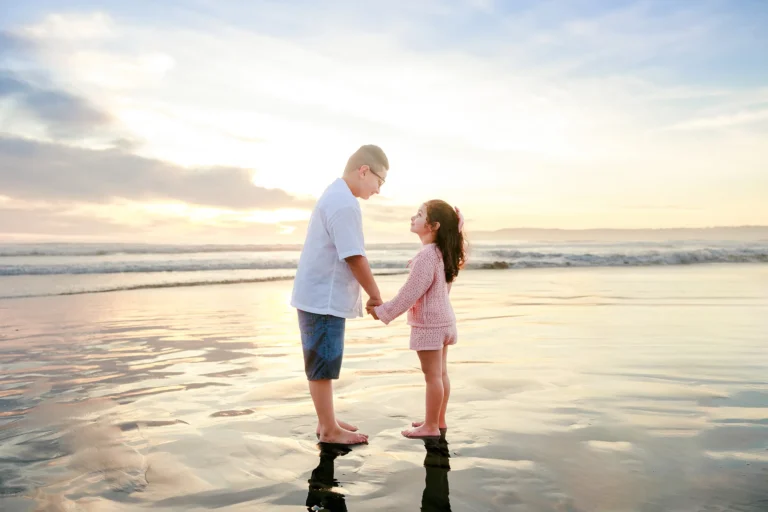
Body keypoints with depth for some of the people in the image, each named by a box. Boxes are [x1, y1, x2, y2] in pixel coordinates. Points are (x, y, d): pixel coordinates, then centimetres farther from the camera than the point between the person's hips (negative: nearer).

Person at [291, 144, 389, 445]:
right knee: (323, 366, 0)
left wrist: (368, 294, 14)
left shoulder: (335, 195, 14)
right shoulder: (345, 204, -20)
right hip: (323, 299, -10)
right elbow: (355, 258, -20)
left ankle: (327, 422, 28)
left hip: (322, 296, 10)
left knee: (325, 364, 16)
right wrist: (376, 296, -7)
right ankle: (329, 430, 12)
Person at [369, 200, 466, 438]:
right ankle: (438, 420, 27)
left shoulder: (426, 256, -22)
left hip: (429, 324, -10)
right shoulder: (442, 252, 8)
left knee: (432, 375, -1)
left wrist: (384, 312, -14)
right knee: (441, 373, 16)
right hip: (443, 319, 10)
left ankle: (431, 426, 8)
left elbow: (410, 292, -22)